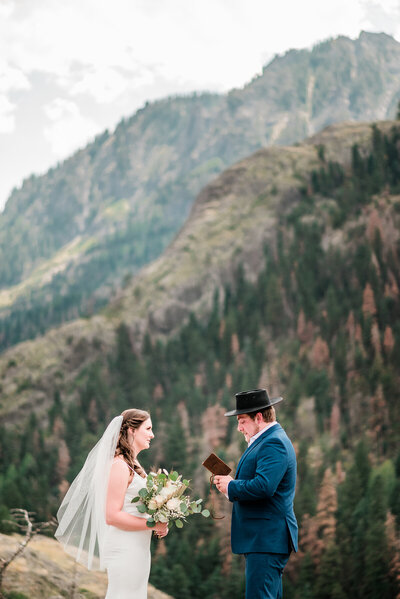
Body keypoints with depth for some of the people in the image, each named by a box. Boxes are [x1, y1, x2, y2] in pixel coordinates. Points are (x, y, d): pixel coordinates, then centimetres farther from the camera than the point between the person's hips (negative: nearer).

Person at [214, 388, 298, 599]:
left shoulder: (274, 443, -16)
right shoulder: (268, 440, 18)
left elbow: (263, 487, -27)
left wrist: (231, 486, -12)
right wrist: (234, 483, 5)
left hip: (267, 540, -11)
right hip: (262, 539, 11)